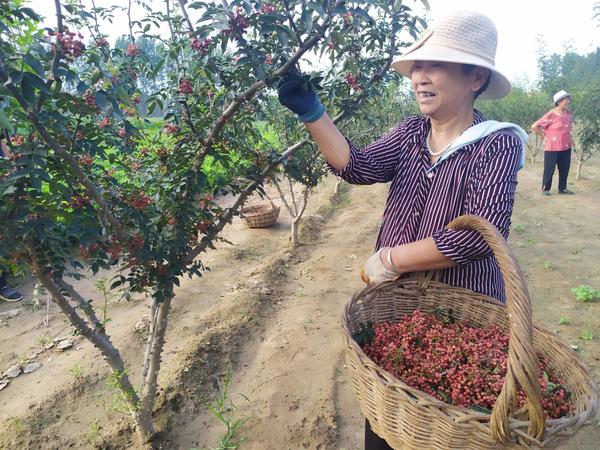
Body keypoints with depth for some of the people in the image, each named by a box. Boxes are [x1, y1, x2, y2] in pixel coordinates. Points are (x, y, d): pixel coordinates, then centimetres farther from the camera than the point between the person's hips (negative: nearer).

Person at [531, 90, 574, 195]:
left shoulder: (568, 113, 4)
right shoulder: (550, 115, -16)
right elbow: (534, 126, -14)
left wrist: (567, 136, 14)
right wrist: (544, 137, -9)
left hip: (566, 147, 6)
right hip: (553, 148, -6)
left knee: (565, 169, 12)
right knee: (549, 169, 3)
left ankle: (562, 188, 25)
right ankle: (545, 189, 15)